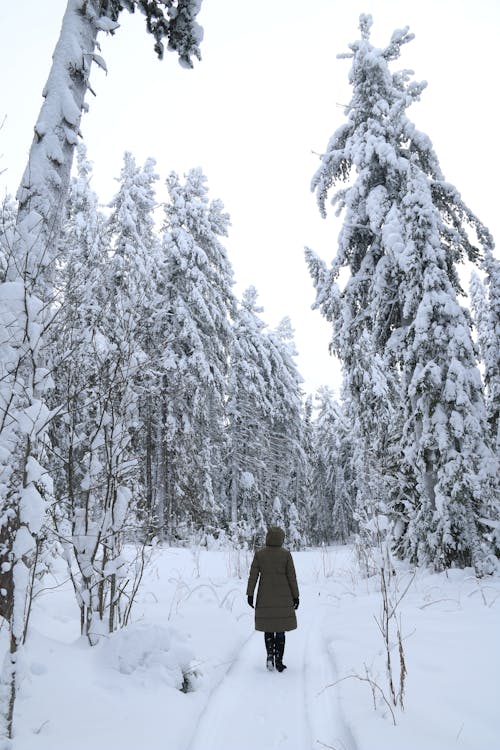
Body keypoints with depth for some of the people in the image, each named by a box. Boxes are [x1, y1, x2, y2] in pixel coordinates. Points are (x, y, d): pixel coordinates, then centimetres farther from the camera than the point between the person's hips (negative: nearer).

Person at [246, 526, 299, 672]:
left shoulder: (259, 554, -6)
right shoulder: (286, 554, -9)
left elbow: (253, 576, -5)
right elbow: (292, 577, -5)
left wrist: (250, 594, 2)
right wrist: (295, 597, 3)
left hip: (265, 597, 1)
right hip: (283, 597, -1)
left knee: (268, 628, 16)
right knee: (280, 629, 10)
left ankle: (270, 655, -1)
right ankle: (279, 661, 9)